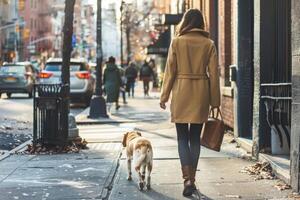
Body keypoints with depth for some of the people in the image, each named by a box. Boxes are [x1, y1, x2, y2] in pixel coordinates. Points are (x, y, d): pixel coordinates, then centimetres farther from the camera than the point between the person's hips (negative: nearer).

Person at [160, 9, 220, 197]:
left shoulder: (177, 42, -3)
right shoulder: (209, 44, 2)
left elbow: (170, 71, -3)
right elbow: (214, 74, 1)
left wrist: (164, 96, 4)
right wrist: (215, 100, 7)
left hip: (181, 92, -2)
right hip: (201, 93, 2)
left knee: (182, 137, 5)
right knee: (195, 138, 12)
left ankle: (187, 179, -10)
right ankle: (192, 179, 15)